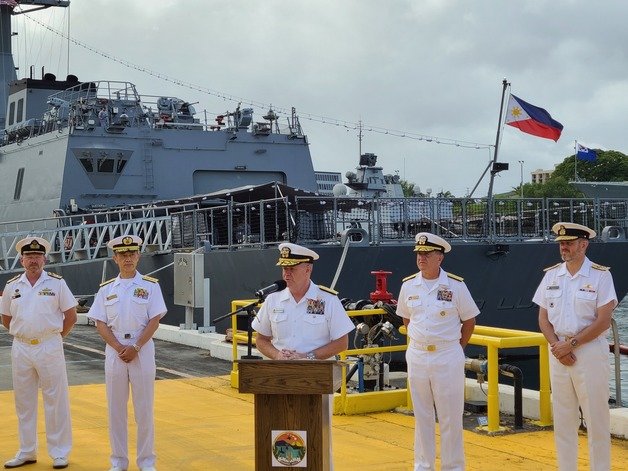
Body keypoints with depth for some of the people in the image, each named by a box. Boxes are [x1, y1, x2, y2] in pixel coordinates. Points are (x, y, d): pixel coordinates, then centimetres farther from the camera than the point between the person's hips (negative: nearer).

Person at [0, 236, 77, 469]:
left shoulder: (56, 283, -3)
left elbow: (71, 316, 0)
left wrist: (56, 337, -1)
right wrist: (21, 335, 8)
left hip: (49, 347, -3)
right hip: (20, 349, 3)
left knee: (56, 400, 1)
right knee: (23, 402, 11)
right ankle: (27, 452, 23)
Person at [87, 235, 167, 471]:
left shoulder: (150, 285, 0)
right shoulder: (107, 288, 7)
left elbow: (154, 321, -5)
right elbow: (101, 324, 3)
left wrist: (136, 347, -14)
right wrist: (119, 348, -10)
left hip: (142, 350, -2)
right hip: (114, 350, 2)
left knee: (144, 407, 1)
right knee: (115, 407, 6)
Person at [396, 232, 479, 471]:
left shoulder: (455, 285, -7)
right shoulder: (409, 285, 3)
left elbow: (469, 321, 2)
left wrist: (455, 348, 4)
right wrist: (418, 341, 11)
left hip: (447, 358, -3)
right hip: (417, 356, 4)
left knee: (450, 416, 1)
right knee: (421, 415, 11)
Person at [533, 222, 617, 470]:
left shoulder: (601, 276, -6)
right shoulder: (551, 275, 7)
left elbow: (603, 321, -11)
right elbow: (543, 318, 8)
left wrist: (571, 344, -13)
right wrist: (558, 347, -6)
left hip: (590, 350, -4)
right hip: (558, 352, 4)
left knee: (596, 419, -1)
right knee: (562, 419, 9)